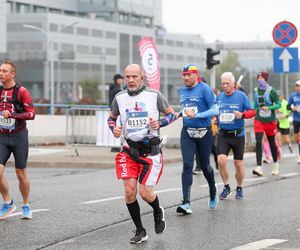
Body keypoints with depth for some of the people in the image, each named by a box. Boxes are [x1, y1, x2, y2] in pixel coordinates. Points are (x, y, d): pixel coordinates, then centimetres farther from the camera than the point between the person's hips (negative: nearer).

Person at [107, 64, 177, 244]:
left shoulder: (154, 95, -4)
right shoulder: (120, 98, 4)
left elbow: (172, 114, 5)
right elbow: (111, 118, 20)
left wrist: (159, 123, -14)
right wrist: (114, 129, -2)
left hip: (151, 150, -3)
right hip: (130, 150, 3)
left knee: (145, 192, -9)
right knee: (129, 190, -9)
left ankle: (158, 212, 28)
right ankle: (140, 231, 8)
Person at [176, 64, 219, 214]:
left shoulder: (204, 89, -10)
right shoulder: (182, 91, 8)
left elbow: (215, 110, -15)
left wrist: (196, 115, -22)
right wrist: (179, 114, 7)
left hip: (204, 133, -4)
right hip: (187, 133, 4)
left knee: (205, 166, 9)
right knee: (187, 165, -10)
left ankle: (213, 195, 36)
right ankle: (186, 203, -15)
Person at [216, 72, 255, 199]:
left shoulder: (241, 96, -3)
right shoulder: (219, 97, 7)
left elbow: (252, 111, -3)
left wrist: (242, 115, -21)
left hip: (238, 135, -2)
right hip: (223, 135, 2)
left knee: (238, 163, 4)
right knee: (221, 159, -14)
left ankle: (239, 188, 24)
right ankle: (226, 187, 3)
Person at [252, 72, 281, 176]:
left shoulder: (271, 91, -9)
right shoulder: (255, 91, 4)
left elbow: (279, 104, -9)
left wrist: (269, 108, -23)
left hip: (270, 120, -2)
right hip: (259, 120, 2)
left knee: (272, 142, 10)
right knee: (258, 142, -13)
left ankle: (276, 165, 32)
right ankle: (259, 168, -21)